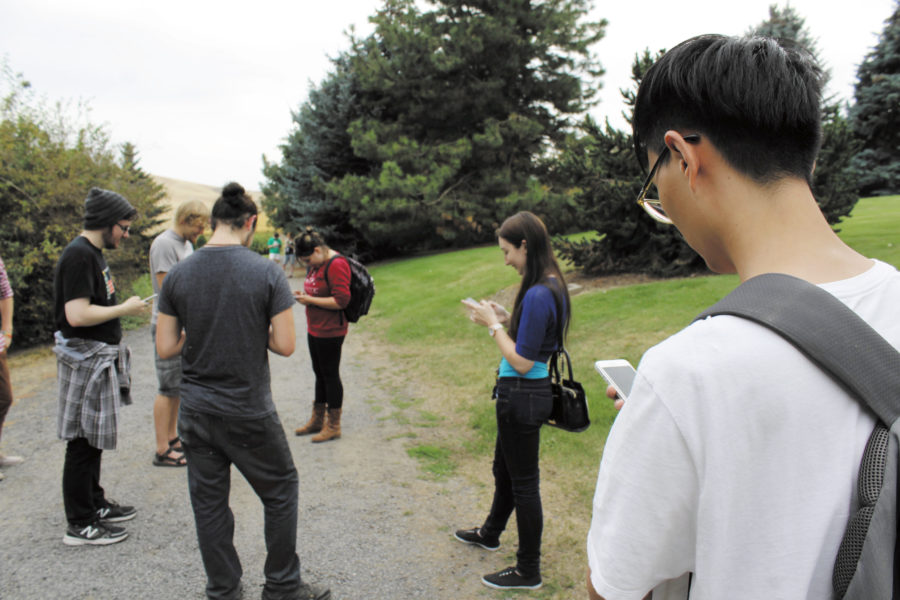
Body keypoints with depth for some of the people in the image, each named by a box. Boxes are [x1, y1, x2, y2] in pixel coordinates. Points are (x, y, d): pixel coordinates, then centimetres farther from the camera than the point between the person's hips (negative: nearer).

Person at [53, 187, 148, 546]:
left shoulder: (93, 254, 13)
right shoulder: (79, 255, -18)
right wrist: (125, 308, -16)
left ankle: (95, 504, 33)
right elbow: (77, 314, -26)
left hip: (99, 359, 10)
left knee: (93, 439, 19)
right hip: (85, 359, -10)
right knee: (83, 442, -1)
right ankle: (80, 526, 9)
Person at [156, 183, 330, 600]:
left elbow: (165, 348, 0)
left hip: (196, 411, 4)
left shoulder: (177, 275, -3)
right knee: (280, 491, 16)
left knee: (209, 502, 16)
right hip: (248, 413, -3)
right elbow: (285, 345, -13)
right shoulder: (267, 272, -13)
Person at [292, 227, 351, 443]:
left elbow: (341, 300, -24)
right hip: (314, 329, 9)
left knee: (330, 375, 1)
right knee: (320, 374, 18)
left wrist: (310, 300, -20)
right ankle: (317, 419, 31)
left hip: (330, 332, -9)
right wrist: (304, 294, 4)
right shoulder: (316, 264, 11)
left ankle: (333, 426, 14)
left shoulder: (336, 265, -19)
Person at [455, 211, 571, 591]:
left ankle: (528, 571, 23)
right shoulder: (552, 286, 5)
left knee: (523, 481, 5)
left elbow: (521, 361, -24)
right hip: (524, 393, 10)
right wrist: (505, 319, 4)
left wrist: (492, 324, -15)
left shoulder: (538, 295, -26)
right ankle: (490, 534, 50)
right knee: (504, 469, 27)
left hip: (522, 395, -10)